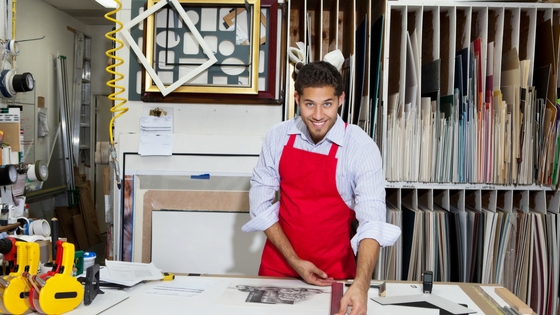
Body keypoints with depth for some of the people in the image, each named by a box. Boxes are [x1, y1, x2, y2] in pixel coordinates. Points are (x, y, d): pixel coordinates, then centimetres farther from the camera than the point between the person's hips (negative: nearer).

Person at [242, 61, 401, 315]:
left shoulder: (362, 147, -17)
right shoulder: (278, 137, -8)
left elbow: (372, 220, -24)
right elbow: (260, 203, -5)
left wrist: (360, 285, -38)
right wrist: (294, 261, -12)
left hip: (334, 271, -2)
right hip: (279, 264, 2)